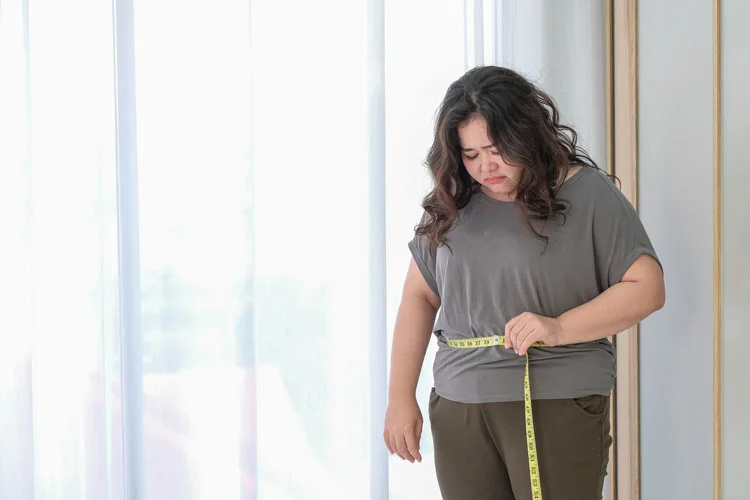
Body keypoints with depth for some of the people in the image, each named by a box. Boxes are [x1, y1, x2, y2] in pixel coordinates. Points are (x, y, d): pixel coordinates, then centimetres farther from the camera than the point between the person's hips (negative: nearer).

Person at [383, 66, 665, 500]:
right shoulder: (450, 205, 9)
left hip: (558, 408, -3)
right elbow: (420, 296, 13)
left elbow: (647, 288, -6)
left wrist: (558, 328, -18)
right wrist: (401, 397, 8)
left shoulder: (588, 193, -3)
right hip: (457, 411, 4)